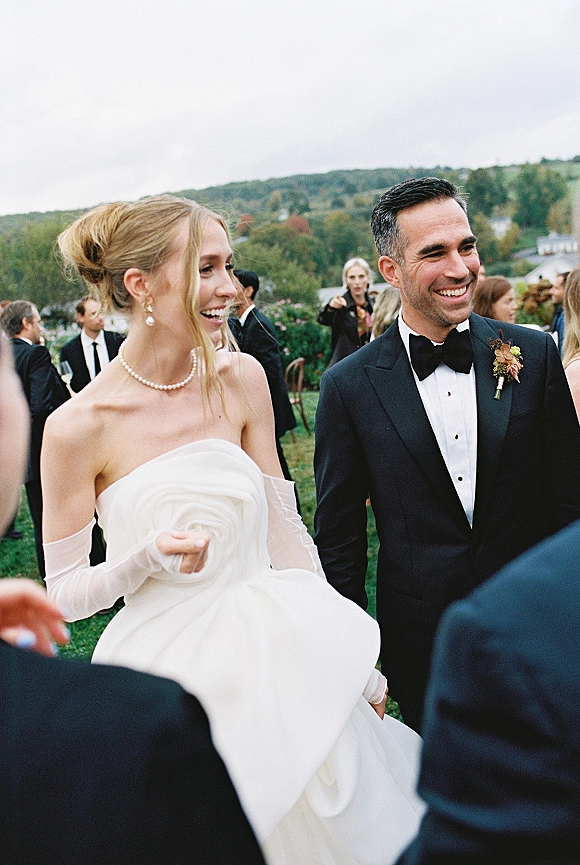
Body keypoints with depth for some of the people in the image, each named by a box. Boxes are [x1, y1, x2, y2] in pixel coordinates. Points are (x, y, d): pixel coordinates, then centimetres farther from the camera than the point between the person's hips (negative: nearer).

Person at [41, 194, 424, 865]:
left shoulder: (241, 380, -4)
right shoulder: (79, 427, -14)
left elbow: (285, 530, 1)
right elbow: (63, 594, -4)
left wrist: (356, 672, 2)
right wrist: (146, 559, -24)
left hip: (279, 657, 4)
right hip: (171, 675, -3)